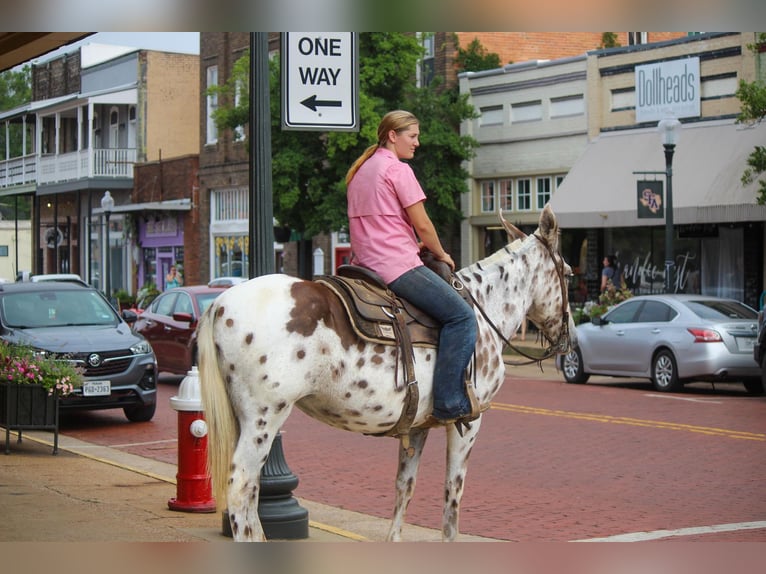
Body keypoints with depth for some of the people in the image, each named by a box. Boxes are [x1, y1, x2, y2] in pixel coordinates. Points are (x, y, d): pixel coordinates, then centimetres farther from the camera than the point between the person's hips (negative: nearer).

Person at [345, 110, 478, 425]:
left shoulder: (360, 170, 19)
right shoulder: (398, 169, -8)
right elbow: (423, 225, -9)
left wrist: (415, 246, 23)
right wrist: (441, 254, 8)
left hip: (365, 265, 10)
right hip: (398, 265, -10)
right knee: (461, 317, -10)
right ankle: (449, 402, -16)